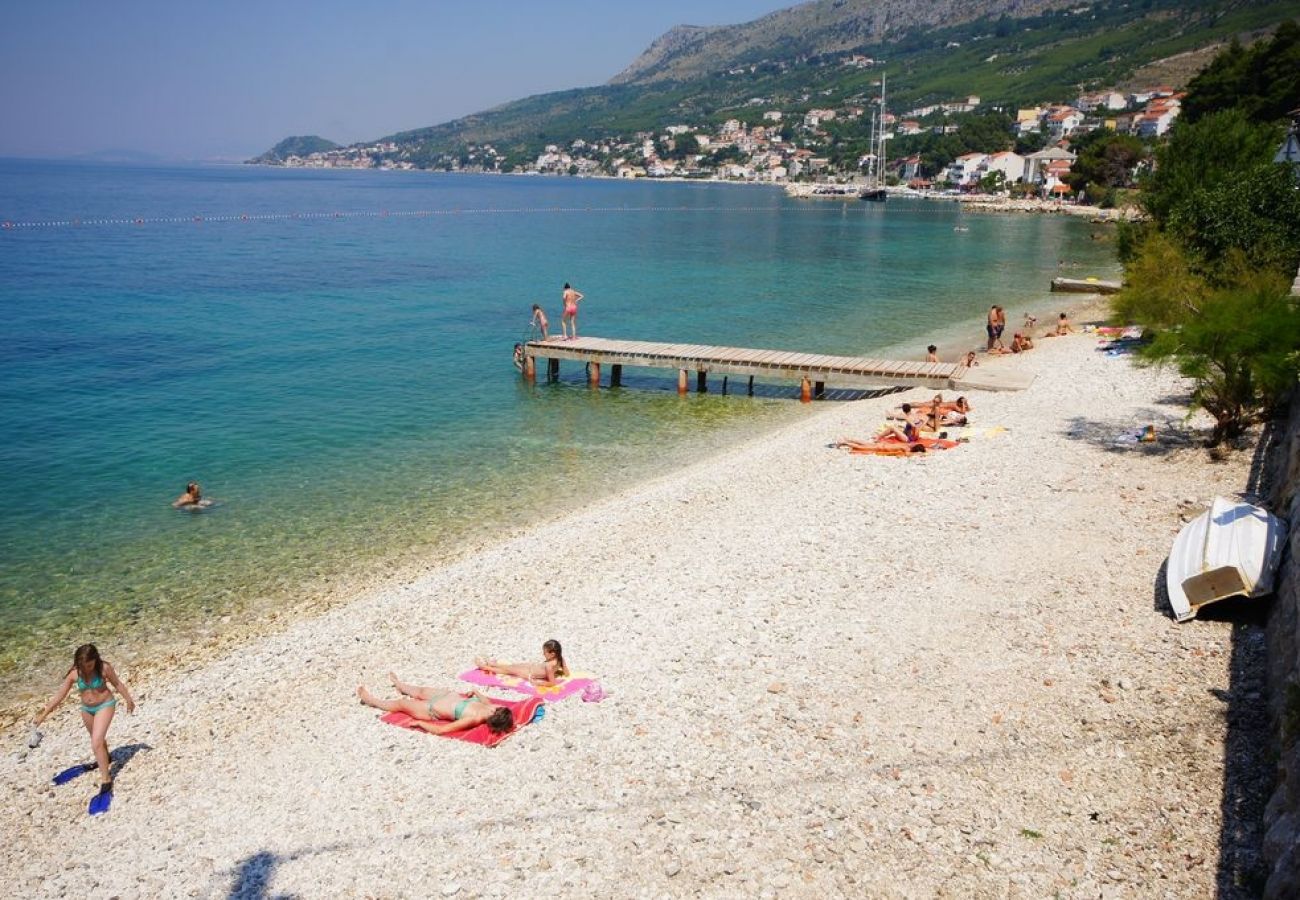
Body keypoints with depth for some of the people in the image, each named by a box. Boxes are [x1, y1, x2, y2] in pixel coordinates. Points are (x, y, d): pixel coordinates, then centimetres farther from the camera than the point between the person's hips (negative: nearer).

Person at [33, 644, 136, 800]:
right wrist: (43, 715, -10)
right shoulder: (74, 674, -17)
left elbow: (117, 684, -10)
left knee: (96, 743, -16)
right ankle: (105, 758, 58)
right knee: (97, 738, 28)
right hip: (87, 708, 5)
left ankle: (106, 779, -7)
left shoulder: (104, 668, -25)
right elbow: (60, 695, -10)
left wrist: (129, 700, 1)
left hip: (105, 705, -5)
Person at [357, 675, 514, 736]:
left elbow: (440, 730, -37)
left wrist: (419, 723, -27)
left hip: (433, 710, -6)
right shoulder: (490, 708, -25)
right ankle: (400, 685, 68)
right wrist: (475, 692, 8)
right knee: (421, 691, 33)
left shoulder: (473, 719, -43)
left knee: (401, 703, 17)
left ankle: (370, 700, 45)